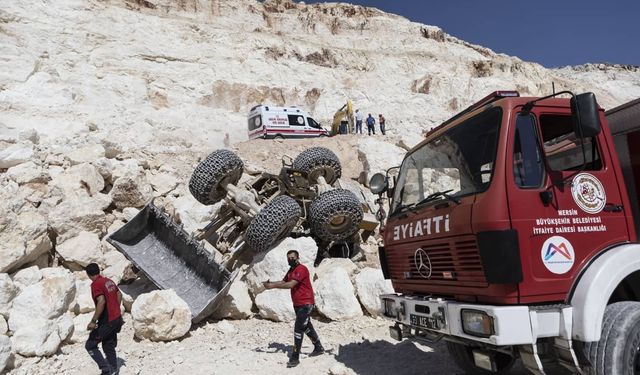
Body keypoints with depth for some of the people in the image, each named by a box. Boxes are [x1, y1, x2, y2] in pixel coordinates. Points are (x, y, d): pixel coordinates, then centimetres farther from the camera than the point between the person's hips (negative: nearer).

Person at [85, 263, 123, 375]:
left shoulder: (96, 284, -16)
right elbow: (119, 294, 21)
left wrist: (93, 321, -24)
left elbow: (101, 302, -27)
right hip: (117, 319, 8)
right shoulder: (109, 281, 10)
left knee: (90, 346, 5)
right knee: (109, 346, 19)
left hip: (107, 322, -8)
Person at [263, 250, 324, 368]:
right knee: (307, 327, 20)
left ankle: (295, 358, -5)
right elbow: (283, 282, 8)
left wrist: (273, 286, -26)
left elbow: (290, 284, -28)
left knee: (298, 329, -11)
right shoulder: (291, 270, 11)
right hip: (297, 304, 10)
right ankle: (319, 348, 36)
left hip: (305, 304, -10)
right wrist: (271, 283, -10)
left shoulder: (301, 269, -19)